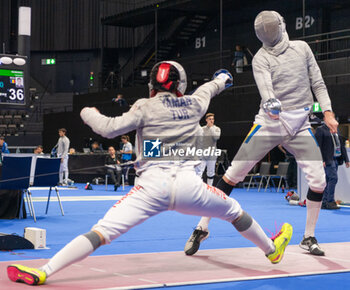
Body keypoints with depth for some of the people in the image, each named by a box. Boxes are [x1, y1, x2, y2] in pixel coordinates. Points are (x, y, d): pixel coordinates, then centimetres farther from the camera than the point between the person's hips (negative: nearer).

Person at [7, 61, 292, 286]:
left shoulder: (145, 107, 3)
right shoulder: (193, 104, 15)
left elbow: (110, 128, -8)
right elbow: (206, 89, 38)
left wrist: (88, 113, 13)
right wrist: (222, 79, 61)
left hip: (153, 186, -3)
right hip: (188, 185, 3)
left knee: (102, 232, -11)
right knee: (234, 210, 29)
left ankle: (43, 272, -21)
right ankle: (272, 250, 47)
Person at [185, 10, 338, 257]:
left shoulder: (302, 48, 7)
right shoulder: (261, 58, -3)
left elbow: (318, 83, 11)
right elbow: (265, 87, -21)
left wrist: (327, 112, -1)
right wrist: (270, 104, -43)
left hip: (300, 125, 2)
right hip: (270, 123, -2)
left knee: (318, 180, -10)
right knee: (234, 174, -6)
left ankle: (308, 237, 11)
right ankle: (202, 228, 6)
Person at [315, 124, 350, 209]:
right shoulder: (320, 130, -4)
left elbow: (341, 145, 21)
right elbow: (318, 146, -10)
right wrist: (321, 160, -17)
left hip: (336, 159, 7)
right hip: (327, 160, -7)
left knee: (328, 180, 7)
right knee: (333, 178, -15)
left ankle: (324, 202, 10)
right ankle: (330, 202, -11)